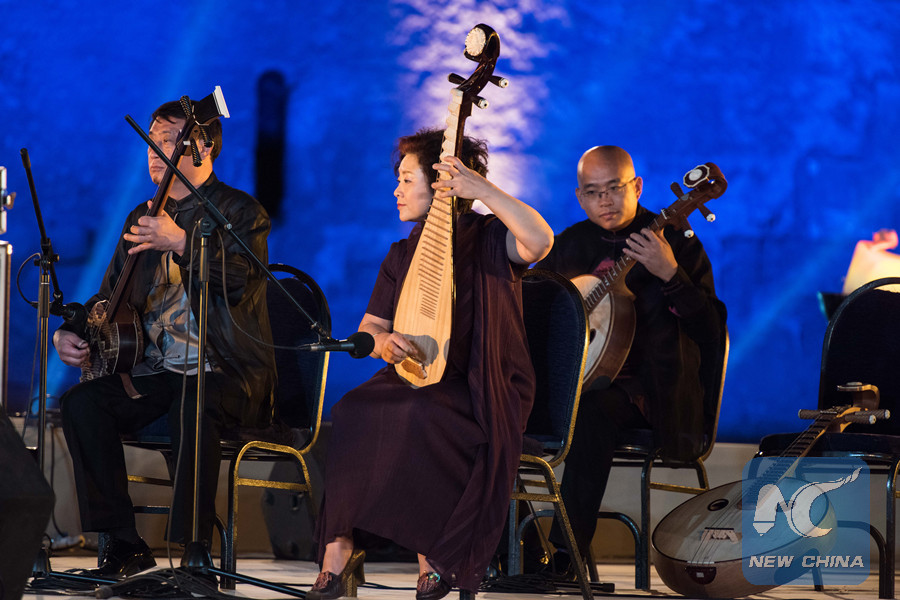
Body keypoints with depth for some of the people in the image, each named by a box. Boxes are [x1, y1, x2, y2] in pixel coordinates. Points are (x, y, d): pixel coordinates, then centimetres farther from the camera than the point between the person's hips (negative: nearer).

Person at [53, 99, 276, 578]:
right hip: (154, 371, 6)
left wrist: (181, 242, -33)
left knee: (193, 404, -39)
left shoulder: (241, 212, -1)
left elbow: (240, 281, -20)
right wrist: (72, 332, 1)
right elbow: (110, 295, 21)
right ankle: (124, 544, -13)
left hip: (225, 371, -6)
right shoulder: (144, 217, 18)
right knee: (82, 404, -19)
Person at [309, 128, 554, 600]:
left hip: (479, 390, -5)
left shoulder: (488, 240, -2)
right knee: (352, 413, -26)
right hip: (411, 378, 5)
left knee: (421, 417, -37)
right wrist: (382, 341, -8)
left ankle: (433, 555, -24)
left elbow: (541, 241, -25)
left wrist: (483, 190, -31)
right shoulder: (403, 255, 16)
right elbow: (367, 328, 17)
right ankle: (339, 547, -25)